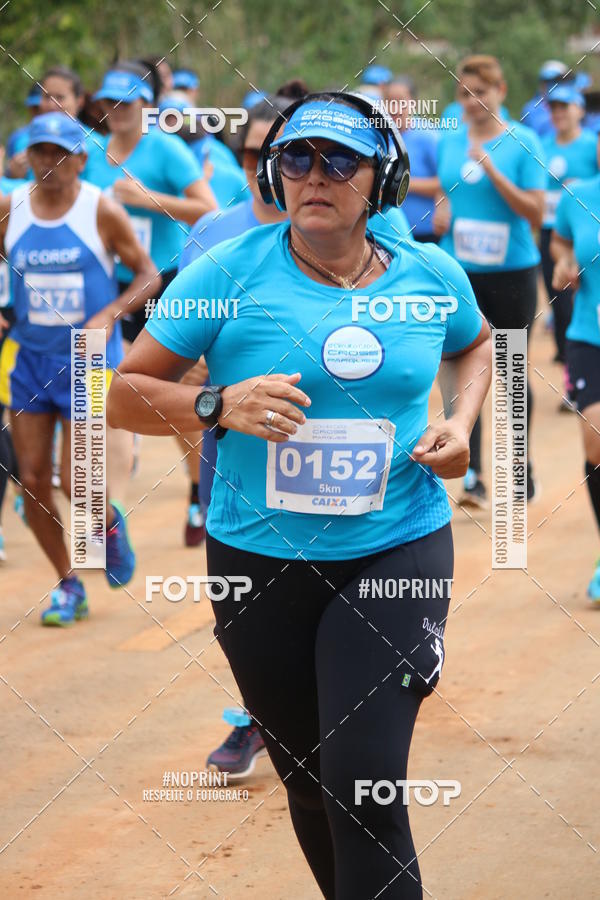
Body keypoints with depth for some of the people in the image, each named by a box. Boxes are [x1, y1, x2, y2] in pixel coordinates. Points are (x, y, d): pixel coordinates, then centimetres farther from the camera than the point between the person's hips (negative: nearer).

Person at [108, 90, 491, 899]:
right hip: (259, 558, 0)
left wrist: (462, 421, 4)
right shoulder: (231, 271, -7)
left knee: (367, 786, -14)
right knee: (309, 784, 13)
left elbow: (474, 345, 24)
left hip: (398, 552, 0)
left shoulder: (432, 276, 1)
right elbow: (123, 394, -5)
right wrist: (219, 405, -23)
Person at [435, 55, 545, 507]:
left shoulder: (522, 142, -6)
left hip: (511, 270, -3)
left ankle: (521, 462, 26)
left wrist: (491, 169, -21)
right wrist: (441, 212, -2)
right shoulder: (449, 142, 7)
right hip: (459, 271, 3)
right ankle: (472, 475, -4)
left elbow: (535, 213, -12)